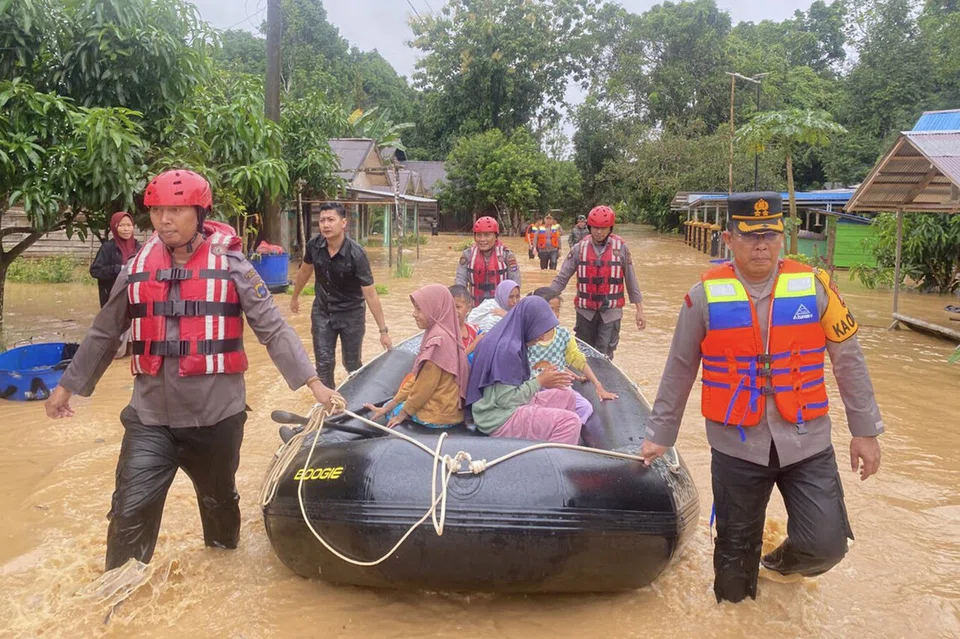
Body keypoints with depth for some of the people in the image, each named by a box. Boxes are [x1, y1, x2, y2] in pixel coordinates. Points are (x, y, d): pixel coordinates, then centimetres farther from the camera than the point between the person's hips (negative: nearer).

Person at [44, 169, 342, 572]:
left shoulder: (230, 266, -6)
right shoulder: (137, 269, 4)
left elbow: (273, 329, -9)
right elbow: (104, 334, 14)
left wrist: (313, 382, -17)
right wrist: (68, 385, 20)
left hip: (217, 414, -2)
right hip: (150, 416, 2)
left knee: (219, 499, 19)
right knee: (131, 511, -4)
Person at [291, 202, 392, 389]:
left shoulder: (356, 254, -27)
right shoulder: (314, 245, -14)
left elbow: (370, 294, -24)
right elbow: (305, 271, 9)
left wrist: (383, 330, -24)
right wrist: (295, 297, 22)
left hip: (351, 313, -3)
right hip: (322, 311, 3)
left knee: (352, 364, 8)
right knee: (324, 363, 3)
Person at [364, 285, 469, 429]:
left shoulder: (438, 338, -22)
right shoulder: (438, 333, 7)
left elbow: (426, 384, -19)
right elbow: (417, 378, 9)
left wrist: (403, 414, -4)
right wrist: (385, 408, 7)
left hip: (438, 415, -9)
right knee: (389, 406, 22)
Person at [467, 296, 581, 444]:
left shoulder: (511, 339, 7)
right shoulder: (507, 348, -23)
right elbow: (508, 399, -22)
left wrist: (543, 379, 2)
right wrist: (540, 381, -13)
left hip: (510, 405, 10)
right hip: (500, 418, -10)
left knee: (566, 395, 13)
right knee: (570, 422, -19)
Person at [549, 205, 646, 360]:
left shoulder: (621, 248, -4)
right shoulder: (579, 249, -1)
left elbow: (631, 280, 2)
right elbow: (561, 279, -1)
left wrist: (639, 310, 2)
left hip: (611, 311, -2)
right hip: (585, 311, 2)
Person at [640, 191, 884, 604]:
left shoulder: (814, 286, -4)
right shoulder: (705, 296, -6)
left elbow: (848, 360, 5)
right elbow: (679, 371, 3)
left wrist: (864, 430, 6)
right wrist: (659, 434, 7)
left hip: (806, 442, 1)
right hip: (735, 446, 0)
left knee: (826, 546, -3)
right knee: (735, 547, 13)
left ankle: (783, 561, 32)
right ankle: (733, 602, 41)